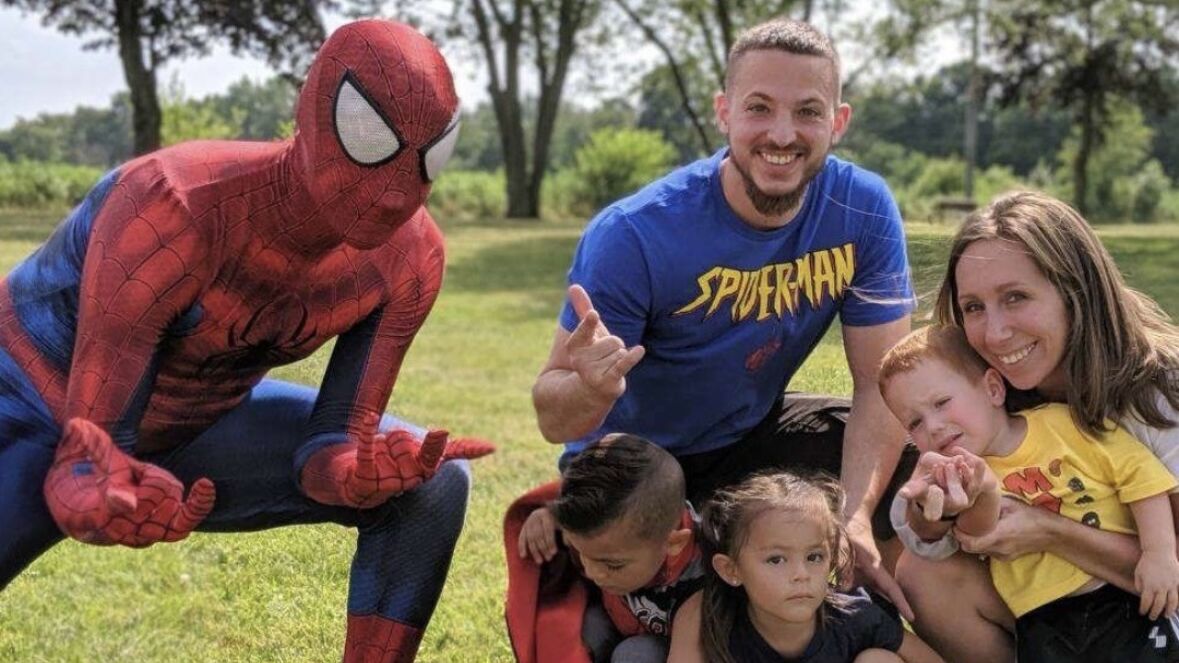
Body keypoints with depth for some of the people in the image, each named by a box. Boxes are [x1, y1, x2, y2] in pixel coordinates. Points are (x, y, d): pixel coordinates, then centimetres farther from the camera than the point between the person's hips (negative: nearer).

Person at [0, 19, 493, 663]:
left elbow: (334, 442, -13)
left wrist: (360, 470, -36)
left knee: (433, 484, -10)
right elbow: (89, 443, -32)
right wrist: (99, 497, -54)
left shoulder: (409, 256, -20)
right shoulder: (174, 207, -36)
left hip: (194, 431, 5)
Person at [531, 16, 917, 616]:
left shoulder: (863, 212, -16)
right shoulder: (632, 236, -28)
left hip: (755, 437, 4)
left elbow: (879, 379, -14)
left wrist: (856, 517, -31)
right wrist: (593, 389, -49)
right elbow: (554, 422, -24)